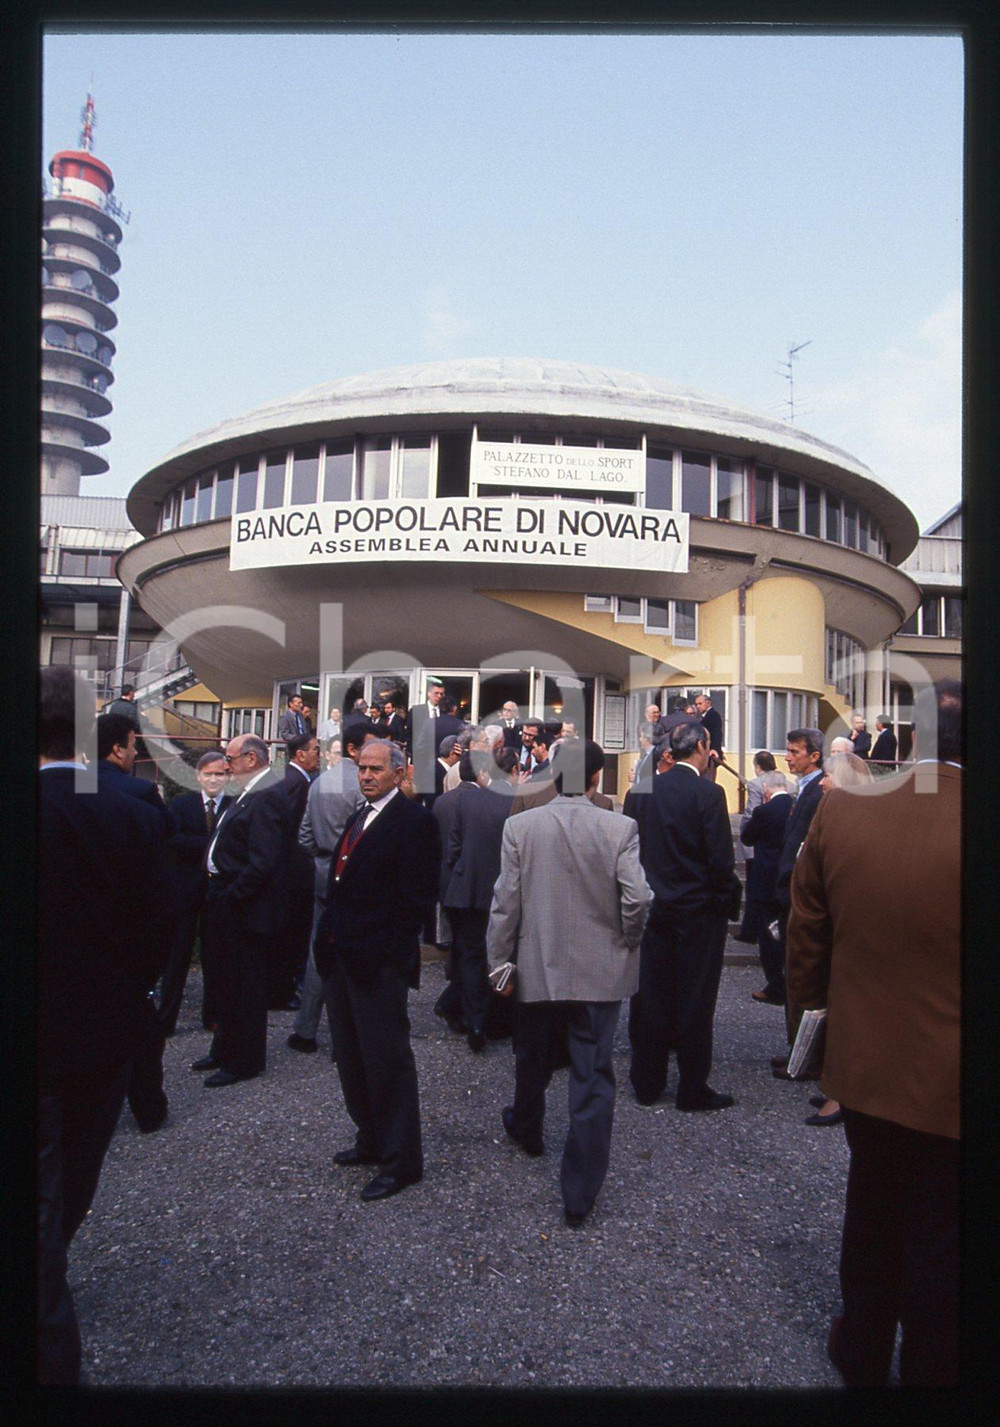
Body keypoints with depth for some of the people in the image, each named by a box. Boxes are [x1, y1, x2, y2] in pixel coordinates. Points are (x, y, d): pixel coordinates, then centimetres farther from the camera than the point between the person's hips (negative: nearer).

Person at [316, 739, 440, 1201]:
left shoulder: (413, 820, -13)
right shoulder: (360, 818, 15)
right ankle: (372, 1140, 34)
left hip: (378, 963, -9)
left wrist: (389, 949, -18)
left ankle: (401, 1160, 13)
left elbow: (416, 894, -16)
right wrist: (330, 936, 12)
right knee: (351, 1057, 18)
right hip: (342, 956, 9)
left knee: (386, 1059, 0)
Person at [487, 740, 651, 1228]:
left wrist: (498, 961, 4)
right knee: (593, 1076, 6)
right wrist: (626, 943, 5)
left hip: (537, 967, 2)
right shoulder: (620, 828, -12)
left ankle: (526, 1130, 51)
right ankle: (580, 1193, 11)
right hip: (600, 971, -1)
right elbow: (637, 898, -15)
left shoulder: (519, 826, -9)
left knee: (532, 1059, 24)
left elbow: (505, 902, -6)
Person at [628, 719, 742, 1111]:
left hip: (656, 907, 5)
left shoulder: (647, 789, -1)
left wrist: (648, 890, 14)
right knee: (695, 1001, 6)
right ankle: (693, 1089, 16)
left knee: (653, 997, 13)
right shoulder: (708, 793, -16)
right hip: (699, 910, -5)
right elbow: (720, 860, -16)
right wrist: (730, 903, -2)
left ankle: (647, 1082, 24)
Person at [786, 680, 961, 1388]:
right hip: (950, 1087, -4)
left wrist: (808, 1016, 14)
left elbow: (805, 938, -1)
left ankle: (861, 1356, 47)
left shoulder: (841, 810, -12)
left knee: (872, 1217, 27)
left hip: (864, 1065, 4)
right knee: (938, 1249, 17)